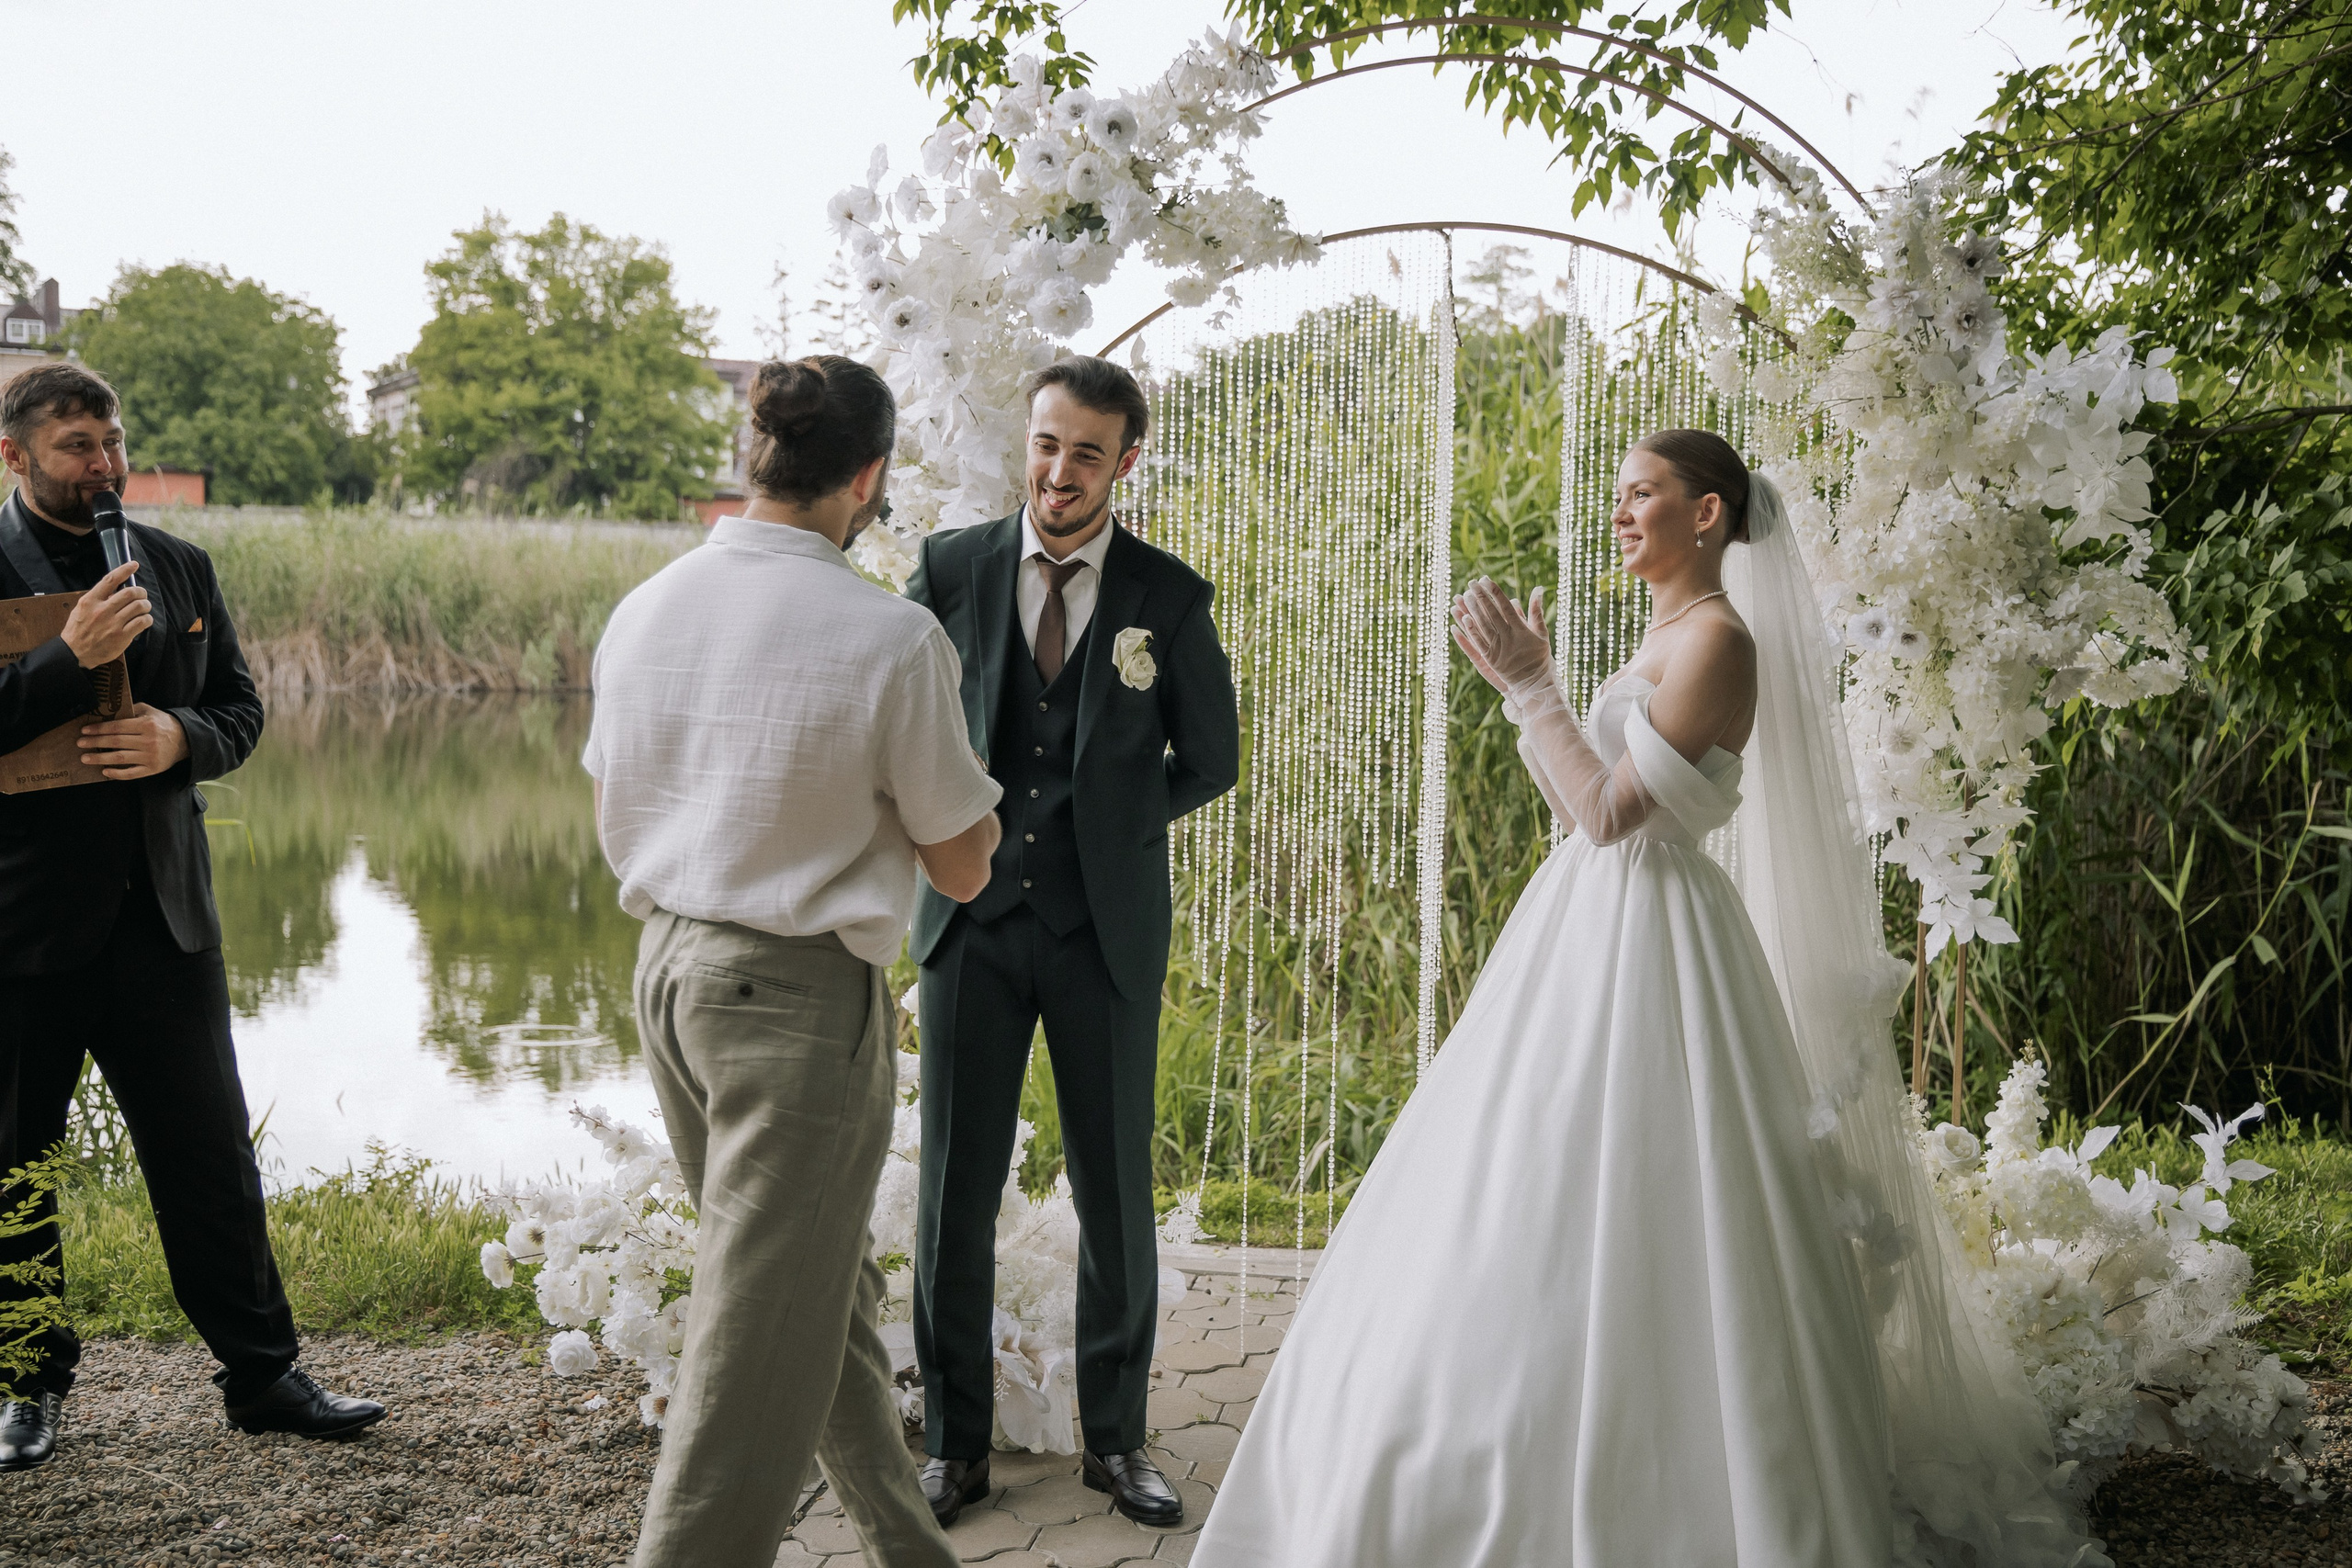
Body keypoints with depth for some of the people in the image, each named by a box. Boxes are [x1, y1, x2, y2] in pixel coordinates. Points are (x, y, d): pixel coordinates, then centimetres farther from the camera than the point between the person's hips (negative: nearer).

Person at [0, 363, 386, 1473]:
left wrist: (181, 737, -7)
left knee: (209, 1151, 7)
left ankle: (261, 1373, 15)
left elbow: (240, 707, 14)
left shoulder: (179, 567, 11)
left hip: (160, 910, 4)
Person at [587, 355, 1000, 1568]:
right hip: (801, 992, -8)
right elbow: (961, 868, -7)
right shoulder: (890, 636, -16)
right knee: (761, 1336, 2)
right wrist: (954, 781, 10)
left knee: (824, 1281, 21)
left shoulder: (642, 608, 3)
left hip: (666, 966, 8)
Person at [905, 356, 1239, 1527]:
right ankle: (955, 1442, 20)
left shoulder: (1170, 598, -1)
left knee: (1116, 1193, 7)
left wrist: (1112, 832, 4)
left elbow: (1210, 759, 9)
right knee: (955, 1190, 5)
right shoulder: (949, 568, 0)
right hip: (975, 920, 1)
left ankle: (1116, 1438, 23)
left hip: (1108, 928, 0)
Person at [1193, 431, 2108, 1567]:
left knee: (1613, 1231, -6)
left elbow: (1612, 811, -19)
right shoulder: (1664, 639, 16)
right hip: (1595, 941, 10)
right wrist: (1523, 681, 11)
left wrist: (1528, 684, -14)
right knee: (1561, 1238, 14)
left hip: (1648, 952, -10)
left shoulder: (1717, 637, -14)